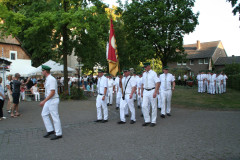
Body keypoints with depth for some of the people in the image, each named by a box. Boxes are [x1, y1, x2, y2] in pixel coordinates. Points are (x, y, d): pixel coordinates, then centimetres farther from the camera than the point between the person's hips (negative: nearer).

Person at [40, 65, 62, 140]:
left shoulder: (51, 79, -19)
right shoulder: (47, 79, 12)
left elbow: (52, 92, -23)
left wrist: (44, 101, -23)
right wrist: (44, 101, 19)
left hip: (53, 100, -10)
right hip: (48, 100, 10)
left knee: (55, 117, -1)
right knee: (44, 114, 13)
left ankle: (58, 134, 10)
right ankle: (50, 130, 22)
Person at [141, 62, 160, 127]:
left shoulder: (153, 73, -7)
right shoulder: (144, 74, 11)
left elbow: (157, 83, -13)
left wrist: (155, 92, -20)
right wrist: (141, 92, 13)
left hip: (152, 91, -5)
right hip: (145, 91, 5)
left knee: (153, 107, 4)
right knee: (144, 106, 0)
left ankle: (153, 121, 16)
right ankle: (147, 120, 13)